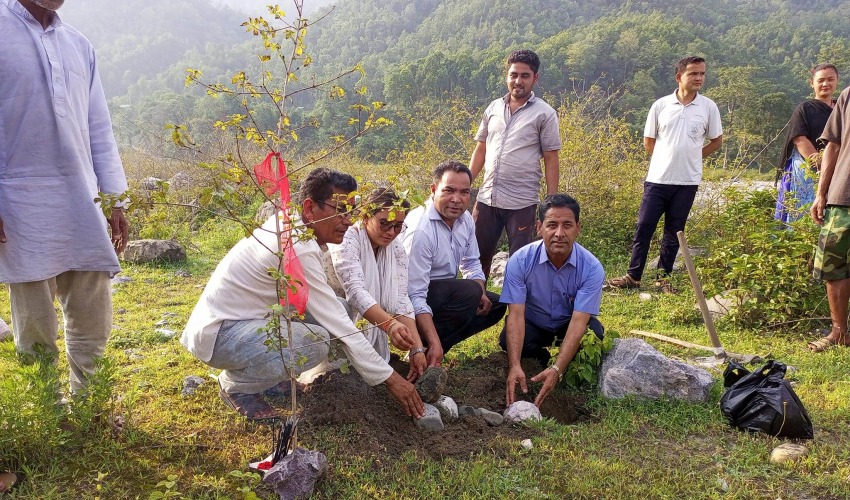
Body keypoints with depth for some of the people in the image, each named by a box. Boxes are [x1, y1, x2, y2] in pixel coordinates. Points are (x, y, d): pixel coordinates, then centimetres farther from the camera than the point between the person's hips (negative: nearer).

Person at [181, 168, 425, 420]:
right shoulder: (300, 250, -27)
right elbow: (340, 328, -24)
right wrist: (389, 378, -18)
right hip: (219, 334, -9)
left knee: (326, 308, 1)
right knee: (316, 342, -29)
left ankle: (267, 374, 12)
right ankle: (236, 385, -4)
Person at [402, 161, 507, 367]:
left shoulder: (465, 219, -1)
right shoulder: (420, 230, -28)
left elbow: (471, 263, 13)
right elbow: (415, 296, -31)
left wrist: (481, 294, -8)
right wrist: (434, 344, -36)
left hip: (445, 292, 9)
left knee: (495, 304, 2)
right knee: (470, 291, -28)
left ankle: (434, 345, -2)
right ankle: (424, 350, -18)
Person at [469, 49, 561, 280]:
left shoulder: (544, 114, -3)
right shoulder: (493, 108, 10)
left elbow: (551, 160, -4)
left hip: (522, 202, -4)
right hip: (487, 197, 4)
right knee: (479, 254, 12)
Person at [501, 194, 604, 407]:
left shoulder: (591, 268, -24)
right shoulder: (520, 261, -24)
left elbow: (579, 321, -31)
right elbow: (516, 314, -28)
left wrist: (556, 370, -44)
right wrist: (514, 366, -42)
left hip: (569, 325, 0)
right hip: (532, 325, 0)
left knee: (594, 334, -32)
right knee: (507, 340, -32)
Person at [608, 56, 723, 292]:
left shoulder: (709, 107, 0)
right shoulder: (661, 105, 0)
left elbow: (716, 140, 12)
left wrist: (691, 157, 8)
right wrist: (667, 159, 8)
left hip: (687, 182, 0)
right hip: (657, 179, 0)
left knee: (673, 232, 8)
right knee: (643, 227, 1)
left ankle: (663, 277, 19)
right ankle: (633, 276, 12)